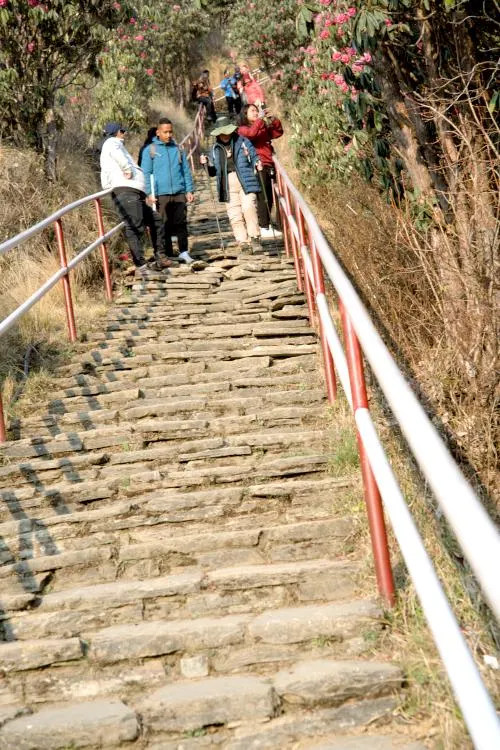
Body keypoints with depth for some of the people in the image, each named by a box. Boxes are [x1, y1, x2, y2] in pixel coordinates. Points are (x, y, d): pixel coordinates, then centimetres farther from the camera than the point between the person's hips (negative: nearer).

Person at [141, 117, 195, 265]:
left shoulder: (177, 149, 13)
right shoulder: (150, 150, 3)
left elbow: (186, 171, 14)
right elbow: (146, 174, 0)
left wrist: (189, 190, 6)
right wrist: (149, 193, -9)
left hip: (179, 192, 3)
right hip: (161, 194, -2)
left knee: (181, 223, 2)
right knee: (164, 226, 1)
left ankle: (184, 252, 9)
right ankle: (168, 255, 7)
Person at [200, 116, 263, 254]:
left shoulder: (243, 142, 6)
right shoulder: (216, 149, 14)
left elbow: (254, 157, 9)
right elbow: (214, 172, 20)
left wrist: (257, 164, -13)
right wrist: (207, 164, 0)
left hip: (246, 182, -3)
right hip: (228, 185, 3)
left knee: (249, 209, -18)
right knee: (234, 216, -2)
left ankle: (254, 238, -12)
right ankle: (243, 243, 2)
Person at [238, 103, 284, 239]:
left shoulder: (264, 129, 20)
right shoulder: (243, 129, 2)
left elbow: (278, 132, 18)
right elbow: (252, 133, -19)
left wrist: (272, 119, 6)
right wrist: (260, 119, -12)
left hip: (268, 166, 7)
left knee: (269, 198, 7)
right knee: (263, 198, -10)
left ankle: (267, 225, 15)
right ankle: (264, 229, -10)